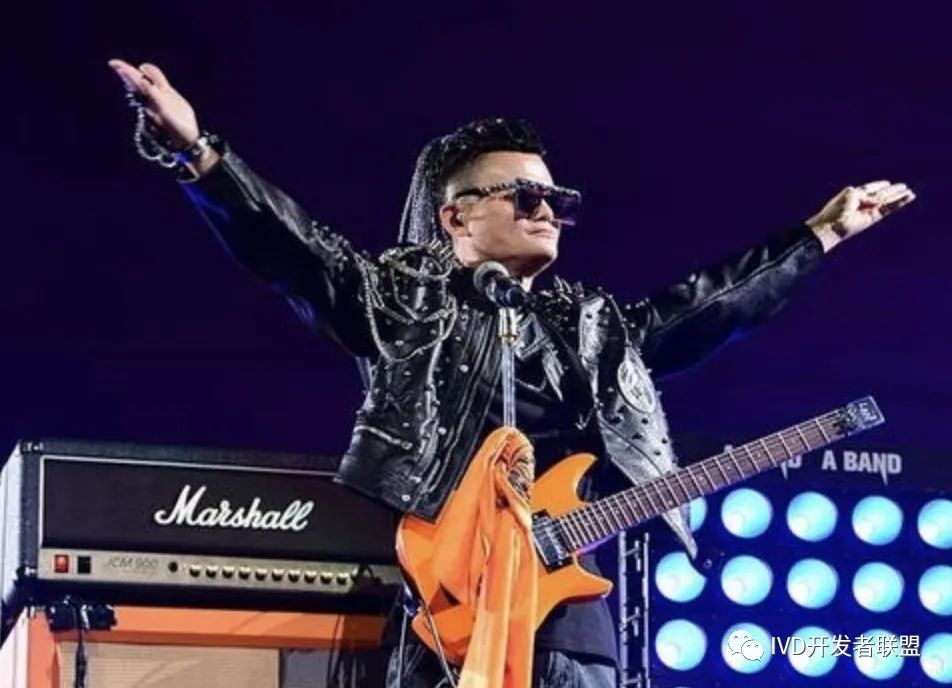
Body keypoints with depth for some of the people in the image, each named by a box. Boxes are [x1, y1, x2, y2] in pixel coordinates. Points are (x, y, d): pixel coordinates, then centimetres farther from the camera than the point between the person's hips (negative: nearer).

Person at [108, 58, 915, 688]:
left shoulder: (595, 327, 24)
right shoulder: (404, 298, 7)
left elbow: (710, 302, 33)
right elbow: (294, 245, -5)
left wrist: (823, 232, 37)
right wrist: (195, 151, -20)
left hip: (571, 616, 5)